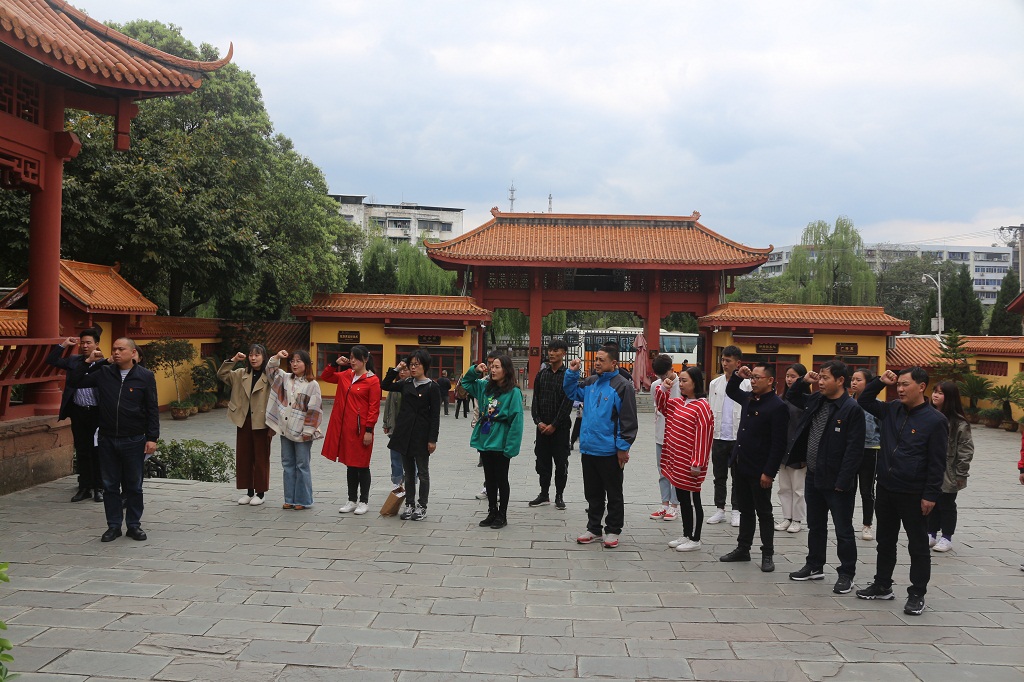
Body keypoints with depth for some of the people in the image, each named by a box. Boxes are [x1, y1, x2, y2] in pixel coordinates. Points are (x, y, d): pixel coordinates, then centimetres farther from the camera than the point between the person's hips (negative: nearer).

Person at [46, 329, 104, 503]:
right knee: (81, 451, 10)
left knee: (97, 451, 4)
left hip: (97, 413, -4)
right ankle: (85, 487, 19)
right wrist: (63, 345, 3)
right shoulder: (73, 361, 10)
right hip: (78, 412, 4)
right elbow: (51, 360, 8)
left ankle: (98, 488, 14)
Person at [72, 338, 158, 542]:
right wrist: (88, 362, -1)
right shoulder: (103, 373, 3)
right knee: (110, 485, 9)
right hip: (107, 440, 3)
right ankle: (114, 526, 20)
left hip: (134, 441, -3)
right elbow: (76, 380, 11)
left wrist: (152, 438, -8)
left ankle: (134, 525, 20)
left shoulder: (145, 376, -4)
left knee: (134, 486, 8)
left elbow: (152, 409, -4)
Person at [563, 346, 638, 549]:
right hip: (588, 449, 7)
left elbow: (628, 420, -13)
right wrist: (572, 373, 6)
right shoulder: (590, 382, 8)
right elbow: (572, 393, 22)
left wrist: (623, 447, -15)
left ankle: (613, 531, 19)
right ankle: (594, 529, 28)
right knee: (592, 493, 16)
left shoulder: (622, 386, -12)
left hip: (610, 452, -7)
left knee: (613, 494, 8)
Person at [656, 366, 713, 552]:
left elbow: (702, 437, -19)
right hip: (676, 463, 8)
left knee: (692, 501, 3)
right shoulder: (678, 402, 10)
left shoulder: (702, 406, -15)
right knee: (682, 500, 16)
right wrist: (663, 389, 5)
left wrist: (697, 464, -20)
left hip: (689, 465, -8)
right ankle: (686, 536, 28)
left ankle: (694, 539, 14)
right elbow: (662, 404, 26)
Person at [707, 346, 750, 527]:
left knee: (738, 477, 7)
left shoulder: (747, 384, -4)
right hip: (719, 437, 3)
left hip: (738, 437, -3)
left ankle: (736, 511, 17)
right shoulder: (715, 384, 7)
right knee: (719, 476, 10)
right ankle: (719, 510, 20)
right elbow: (710, 410, 10)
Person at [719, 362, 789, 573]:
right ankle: (742, 549, 27)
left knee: (763, 513, 6)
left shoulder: (778, 406, -16)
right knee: (745, 510, 17)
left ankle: (767, 555, 18)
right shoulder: (748, 398, 7)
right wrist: (737, 376, 11)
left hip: (759, 470, -7)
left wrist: (769, 472, -20)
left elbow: (778, 444, -18)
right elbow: (730, 391, 31)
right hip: (740, 466, 7)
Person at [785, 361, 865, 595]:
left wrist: (842, 481, -21)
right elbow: (791, 398, 25)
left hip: (837, 482, -8)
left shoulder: (852, 409, -16)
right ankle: (815, 566, 32)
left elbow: (854, 450, -19)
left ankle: (846, 574, 18)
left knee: (843, 531, 6)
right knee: (815, 526, 19)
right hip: (814, 477, 8)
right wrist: (804, 382, 6)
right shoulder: (816, 401, 6)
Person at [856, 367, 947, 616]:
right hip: (885, 489, 6)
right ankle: (882, 585, 29)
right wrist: (880, 381, 2)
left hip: (914, 495, -6)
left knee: (918, 546, 7)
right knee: (885, 541, 16)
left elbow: (937, 463, -12)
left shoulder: (935, 420, -12)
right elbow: (864, 402, 17)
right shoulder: (891, 410, 4)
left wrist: (930, 495, -14)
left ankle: (917, 594, 17)